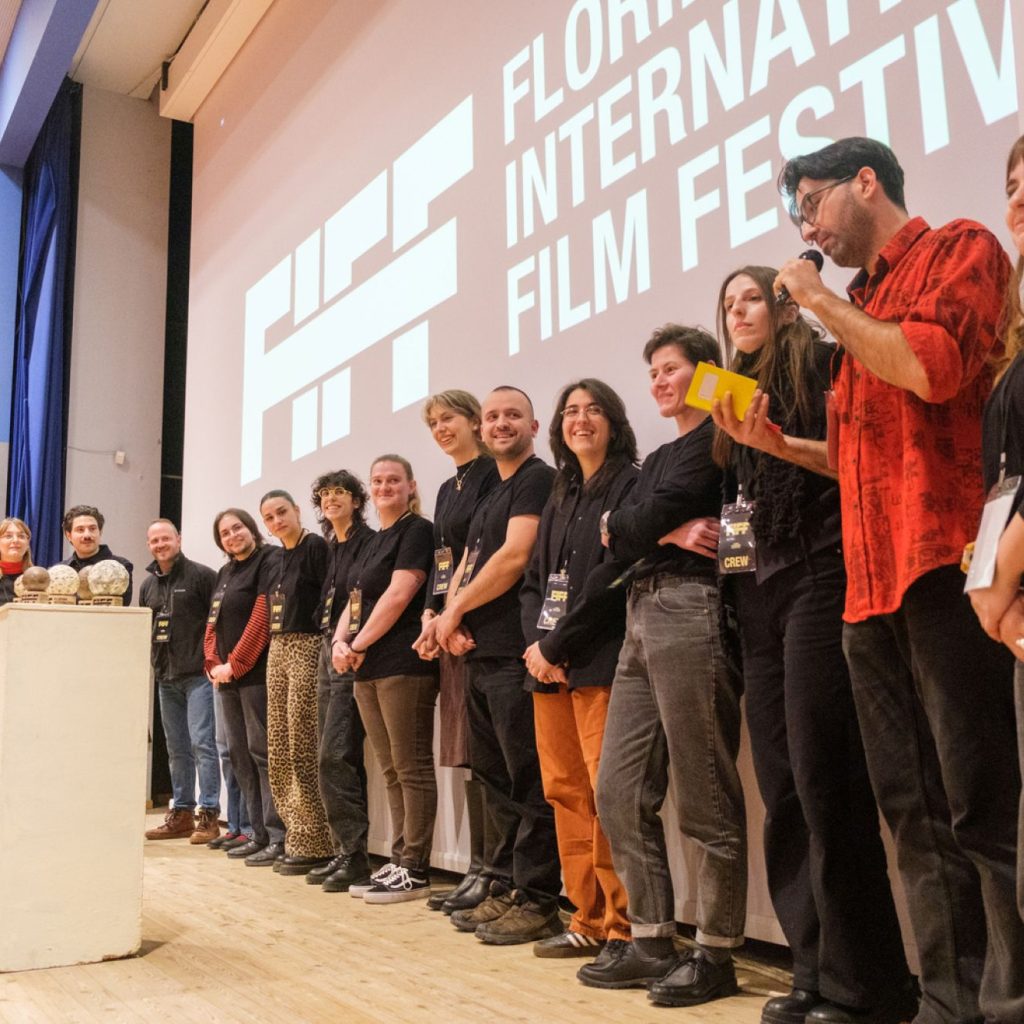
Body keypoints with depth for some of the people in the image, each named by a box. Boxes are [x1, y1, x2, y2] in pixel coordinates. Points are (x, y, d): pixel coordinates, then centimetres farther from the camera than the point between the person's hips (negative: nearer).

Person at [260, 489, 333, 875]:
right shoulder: (279, 557, 17)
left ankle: (313, 844, 1)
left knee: (302, 750, -7)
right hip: (278, 651, 9)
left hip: (307, 648, -9)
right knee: (279, 752, 9)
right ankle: (295, 838, 18)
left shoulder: (316, 546, -8)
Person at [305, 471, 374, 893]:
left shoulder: (368, 542, -6)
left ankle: (354, 854, -6)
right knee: (330, 757, 8)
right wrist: (330, 643, 9)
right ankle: (344, 852, 14)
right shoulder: (329, 548, 18)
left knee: (335, 755, -13)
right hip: (327, 651, 9)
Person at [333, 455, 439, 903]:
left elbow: (398, 594, -14)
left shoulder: (417, 531, -5)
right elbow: (355, 600, 20)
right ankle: (398, 861, 17)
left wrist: (359, 646, -10)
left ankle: (415, 869, 0)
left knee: (411, 767, -5)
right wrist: (340, 641, 1)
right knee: (391, 770, 11)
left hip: (403, 664, -9)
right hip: (368, 668, 9)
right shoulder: (372, 542, 21)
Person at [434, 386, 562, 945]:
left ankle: (537, 901, 2)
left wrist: (456, 610, -6)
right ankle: (505, 890, 22)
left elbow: (515, 555, -15)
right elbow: (465, 567, 20)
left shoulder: (538, 480, -4)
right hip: (481, 654, 9)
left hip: (517, 653, -9)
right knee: (496, 778, 13)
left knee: (528, 781, -5)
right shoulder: (488, 498, 23)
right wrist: (452, 616, -1)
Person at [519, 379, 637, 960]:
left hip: (600, 661, -7)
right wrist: (535, 643, 0)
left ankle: (623, 928, 0)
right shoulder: (560, 500, 22)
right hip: (549, 666, 8)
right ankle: (589, 921, 17)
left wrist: (557, 645, -12)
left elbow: (613, 574, -12)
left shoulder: (629, 486, -2)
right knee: (565, 792, 8)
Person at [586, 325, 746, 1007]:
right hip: (642, 616, 9)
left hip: (692, 610, -9)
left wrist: (626, 528, 6)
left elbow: (654, 515, -11)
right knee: (620, 792, 7)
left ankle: (717, 953, 8)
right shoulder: (658, 458, 25)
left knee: (704, 797, -3)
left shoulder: (718, 439, -1)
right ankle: (652, 941, 17)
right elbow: (620, 541, 12)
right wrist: (664, 534, -4)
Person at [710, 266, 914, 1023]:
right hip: (758, 593, 7)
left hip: (818, 577, -7)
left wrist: (777, 442, -20)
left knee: (821, 776, -11)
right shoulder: (736, 395, 22)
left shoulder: (823, 363, 3)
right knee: (781, 784, 4)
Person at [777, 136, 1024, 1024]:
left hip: (944, 567, -8)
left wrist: (823, 302, -4)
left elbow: (931, 370, -17)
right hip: (871, 583, 8)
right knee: (917, 813, 9)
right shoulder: (861, 305, 24)